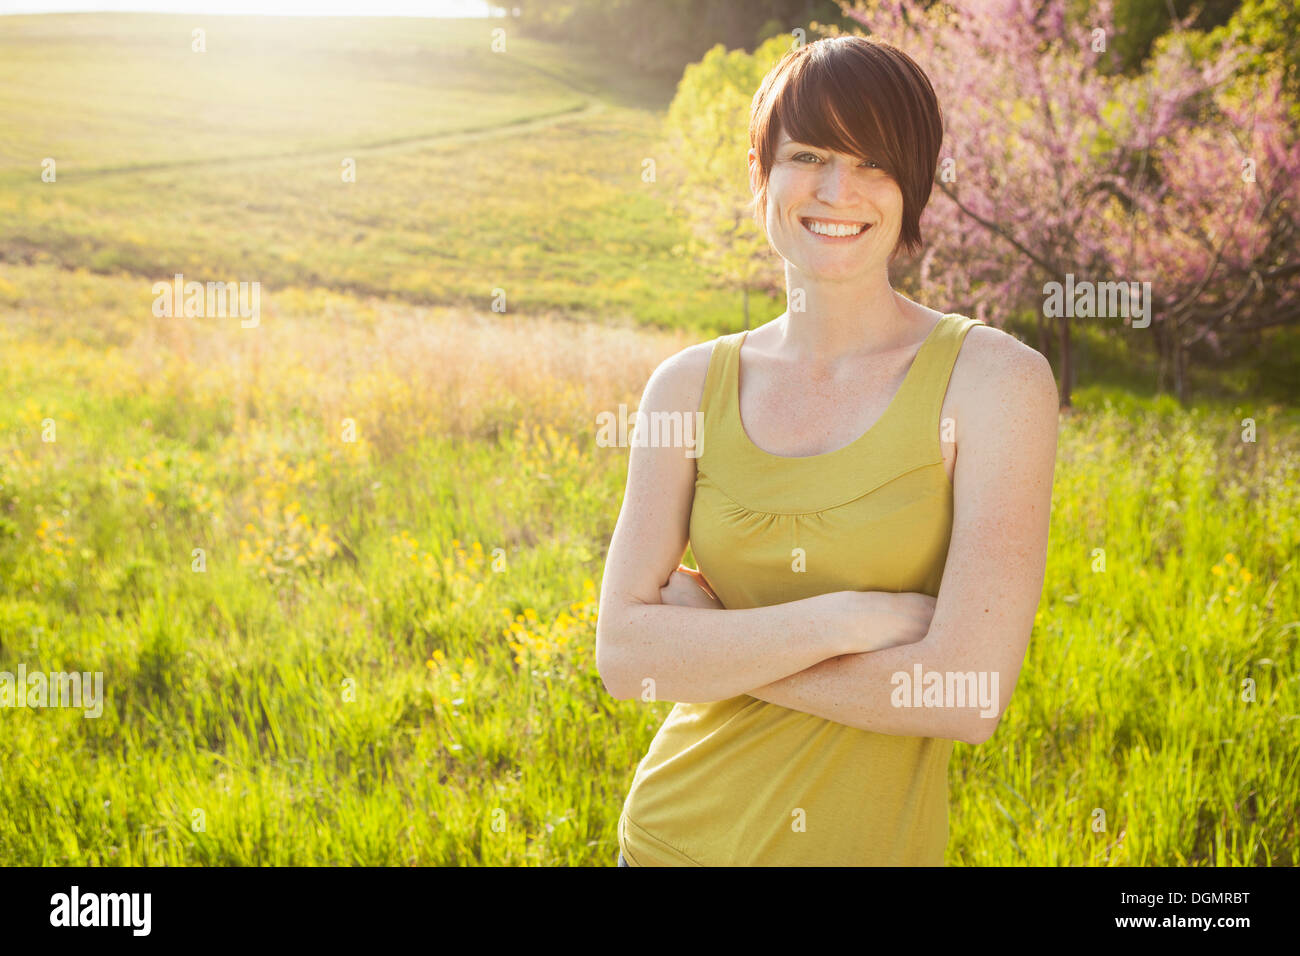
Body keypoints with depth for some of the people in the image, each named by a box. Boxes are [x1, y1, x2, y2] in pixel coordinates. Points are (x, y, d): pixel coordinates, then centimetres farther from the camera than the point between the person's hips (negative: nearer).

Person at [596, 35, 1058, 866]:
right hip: (674, 832, 3)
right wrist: (842, 619, -20)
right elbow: (624, 656, -9)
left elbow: (970, 696, -19)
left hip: (870, 841, -3)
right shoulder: (692, 384, -2)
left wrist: (707, 643, -13)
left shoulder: (996, 378, -12)